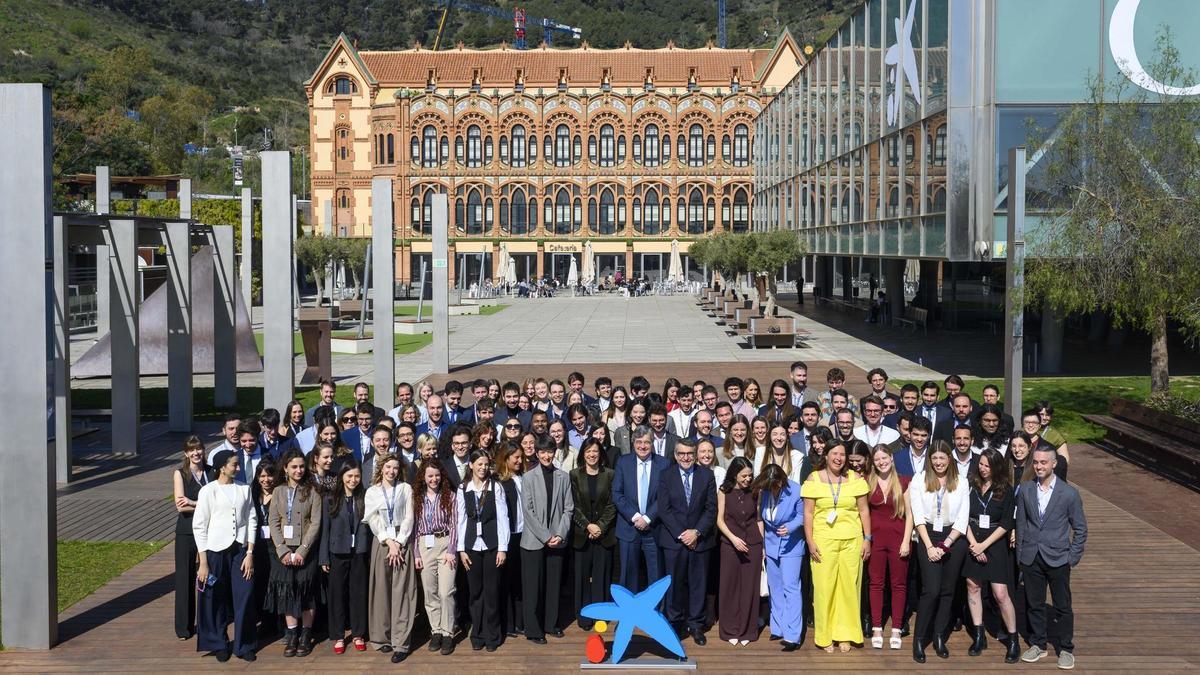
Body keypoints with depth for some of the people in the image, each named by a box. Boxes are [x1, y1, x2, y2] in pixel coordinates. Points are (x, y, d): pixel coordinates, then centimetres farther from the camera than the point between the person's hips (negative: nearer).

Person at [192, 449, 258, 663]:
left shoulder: (244, 489, 5)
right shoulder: (208, 491, -4)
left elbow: (252, 521, 6)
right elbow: (199, 527, -3)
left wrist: (250, 553, -1)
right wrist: (203, 562, -6)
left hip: (240, 550, 2)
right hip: (216, 551, -2)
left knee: (244, 598, 1)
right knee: (216, 601, 6)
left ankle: (244, 645, 16)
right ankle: (218, 644, 24)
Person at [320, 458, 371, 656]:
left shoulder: (365, 497, 1)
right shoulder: (331, 499, -1)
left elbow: (370, 525, 1)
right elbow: (325, 529, 0)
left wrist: (372, 554, -3)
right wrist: (324, 557, -2)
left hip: (360, 552, 0)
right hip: (338, 553, 0)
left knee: (359, 593, 7)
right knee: (338, 594, 5)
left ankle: (358, 634, 18)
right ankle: (338, 636, 15)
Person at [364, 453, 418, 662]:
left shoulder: (406, 489, 10)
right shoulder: (372, 492, 11)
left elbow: (409, 517, 2)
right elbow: (373, 520, 1)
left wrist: (398, 543, -9)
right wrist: (389, 542, -11)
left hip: (402, 542, -1)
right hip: (381, 542, 1)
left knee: (402, 591, -6)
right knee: (381, 590, 0)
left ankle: (400, 643, -9)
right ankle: (382, 637, 9)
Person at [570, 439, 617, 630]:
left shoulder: (610, 475, 3)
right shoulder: (575, 475, 3)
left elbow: (612, 505, 0)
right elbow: (574, 506, -1)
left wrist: (601, 526, -10)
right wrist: (588, 526, -11)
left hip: (604, 533, 0)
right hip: (582, 533, 0)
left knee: (602, 575, 1)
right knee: (583, 575, 2)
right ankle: (584, 615, 8)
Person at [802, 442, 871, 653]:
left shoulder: (855, 479, 5)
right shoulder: (814, 479, 2)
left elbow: (864, 510, 8)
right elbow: (808, 513, 1)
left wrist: (867, 538, 3)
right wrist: (810, 542, -5)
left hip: (851, 541, 1)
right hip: (824, 541, -1)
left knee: (849, 586, 4)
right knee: (824, 587, -1)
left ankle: (845, 634, 16)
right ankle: (825, 635, 11)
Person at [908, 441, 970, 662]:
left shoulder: (961, 482, 5)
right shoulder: (919, 481, 3)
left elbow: (963, 518, 1)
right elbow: (918, 516, -2)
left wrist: (946, 544, -8)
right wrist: (930, 546, -10)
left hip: (954, 539, 2)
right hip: (928, 537, -2)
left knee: (948, 590, 6)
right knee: (931, 590, -11)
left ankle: (939, 638, 17)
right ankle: (919, 639, -1)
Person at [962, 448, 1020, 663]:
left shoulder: (1006, 490, -6)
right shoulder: (970, 484, -1)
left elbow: (1006, 524, -8)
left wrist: (984, 545, -12)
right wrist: (973, 542, -11)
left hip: (995, 544, -3)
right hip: (972, 543, 3)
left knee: (1000, 594, -6)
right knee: (973, 587, 7)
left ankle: (1013, 640, 7)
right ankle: (979, 636, 19)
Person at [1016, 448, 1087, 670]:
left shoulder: (1069, 493, -8)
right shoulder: (1025, 490, 1)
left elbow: (1080, 528, -1)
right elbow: (1021, 525, 6)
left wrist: (1073, 558, -5)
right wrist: (1020, 556, 5)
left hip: (1057, 559, -2)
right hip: (1031, 558, 3)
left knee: (1063, 606, 6)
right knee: (1034, 604, 12)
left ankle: (1066, 649, 21)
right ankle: (1038, 645, 27)